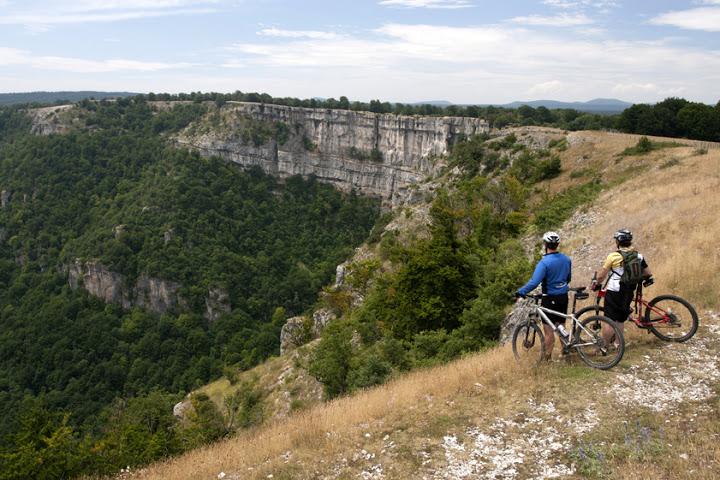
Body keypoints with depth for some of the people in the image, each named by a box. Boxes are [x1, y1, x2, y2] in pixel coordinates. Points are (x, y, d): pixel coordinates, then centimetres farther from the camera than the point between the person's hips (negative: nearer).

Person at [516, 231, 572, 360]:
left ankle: (547, 358, 7)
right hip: (563, 297, 6)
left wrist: (520, 292, -17)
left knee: (549, 330, 1)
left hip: (550, 299, -6)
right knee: (561, 327, 19)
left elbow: (534, 282, -26)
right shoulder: (566, 259, 2)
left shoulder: (544, 262, -21)